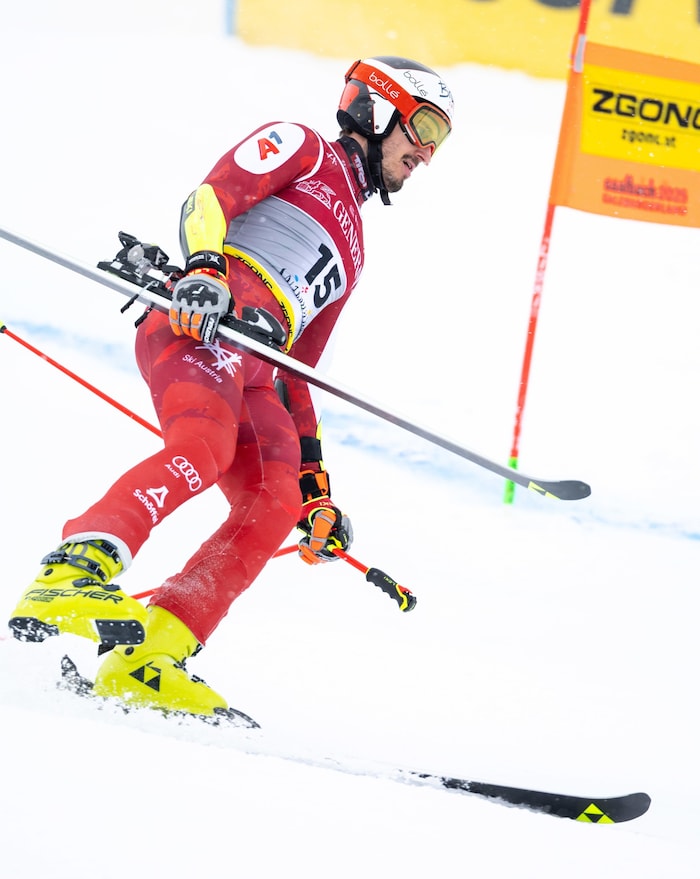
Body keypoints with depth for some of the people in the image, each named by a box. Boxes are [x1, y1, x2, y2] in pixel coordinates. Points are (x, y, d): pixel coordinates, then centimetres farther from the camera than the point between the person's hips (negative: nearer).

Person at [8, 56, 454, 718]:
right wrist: (205, 267, -22)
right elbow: (210, 197, 0)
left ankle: (144, 660, -28)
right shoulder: (300, 147, 19)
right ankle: (73, 571, -46)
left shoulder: (349, 253, 40)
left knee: (277, 505, -19)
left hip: (253, 375, 7)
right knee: (205, 446, -34)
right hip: (207, 322, -7)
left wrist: (315, 484, 30)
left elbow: (297, 374, 37)